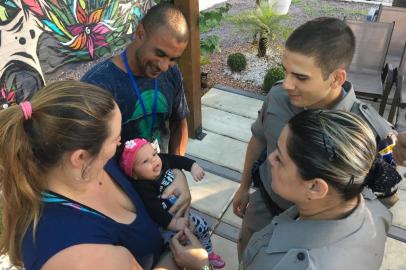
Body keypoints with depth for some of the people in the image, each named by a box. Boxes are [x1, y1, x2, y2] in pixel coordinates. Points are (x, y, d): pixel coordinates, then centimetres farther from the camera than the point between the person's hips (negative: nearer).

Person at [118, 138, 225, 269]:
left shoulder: (162, 160, -11)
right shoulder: (143, 189, -32)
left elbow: (179, 160, 6)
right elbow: (155, 212, -36)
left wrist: (193, 166, -7)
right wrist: (174, 223, -35)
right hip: (163, 225, -8)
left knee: (202, 225, 18)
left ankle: (208, 253, 42)